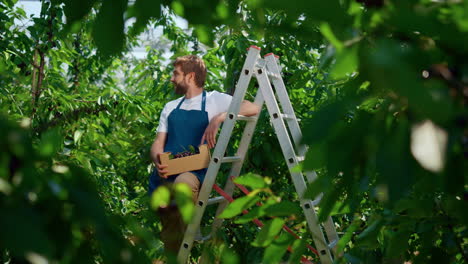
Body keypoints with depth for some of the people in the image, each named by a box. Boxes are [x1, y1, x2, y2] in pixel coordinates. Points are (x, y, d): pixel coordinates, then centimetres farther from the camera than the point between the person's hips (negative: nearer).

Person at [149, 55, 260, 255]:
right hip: (164, 176, 5)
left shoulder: (214, 100, 6)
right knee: (170, 238, -3)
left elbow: (253, 108, -6)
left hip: (195, 172, -5)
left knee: (183, 183, -39)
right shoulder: (170, 107, 23)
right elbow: (158, 143, 15)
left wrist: (218, 118, -19)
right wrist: (158, 161, -9)